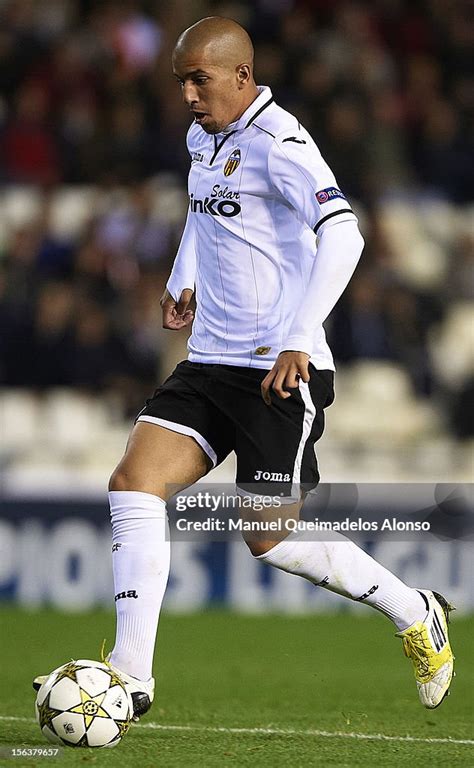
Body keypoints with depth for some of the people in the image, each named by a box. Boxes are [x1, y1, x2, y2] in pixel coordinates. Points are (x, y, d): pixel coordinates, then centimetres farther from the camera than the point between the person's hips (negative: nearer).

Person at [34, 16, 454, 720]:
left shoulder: (276, 141, -15)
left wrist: (298, 342, -32)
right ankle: (131, 675, -9)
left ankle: (417, 615, 17)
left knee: (272, 538, -5)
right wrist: (183, 278, 24)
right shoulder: (203, 139, 13)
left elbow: (342, 236, -27)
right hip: (210, 363, 8)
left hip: (280, 371, -8)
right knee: (133, 484, -9)